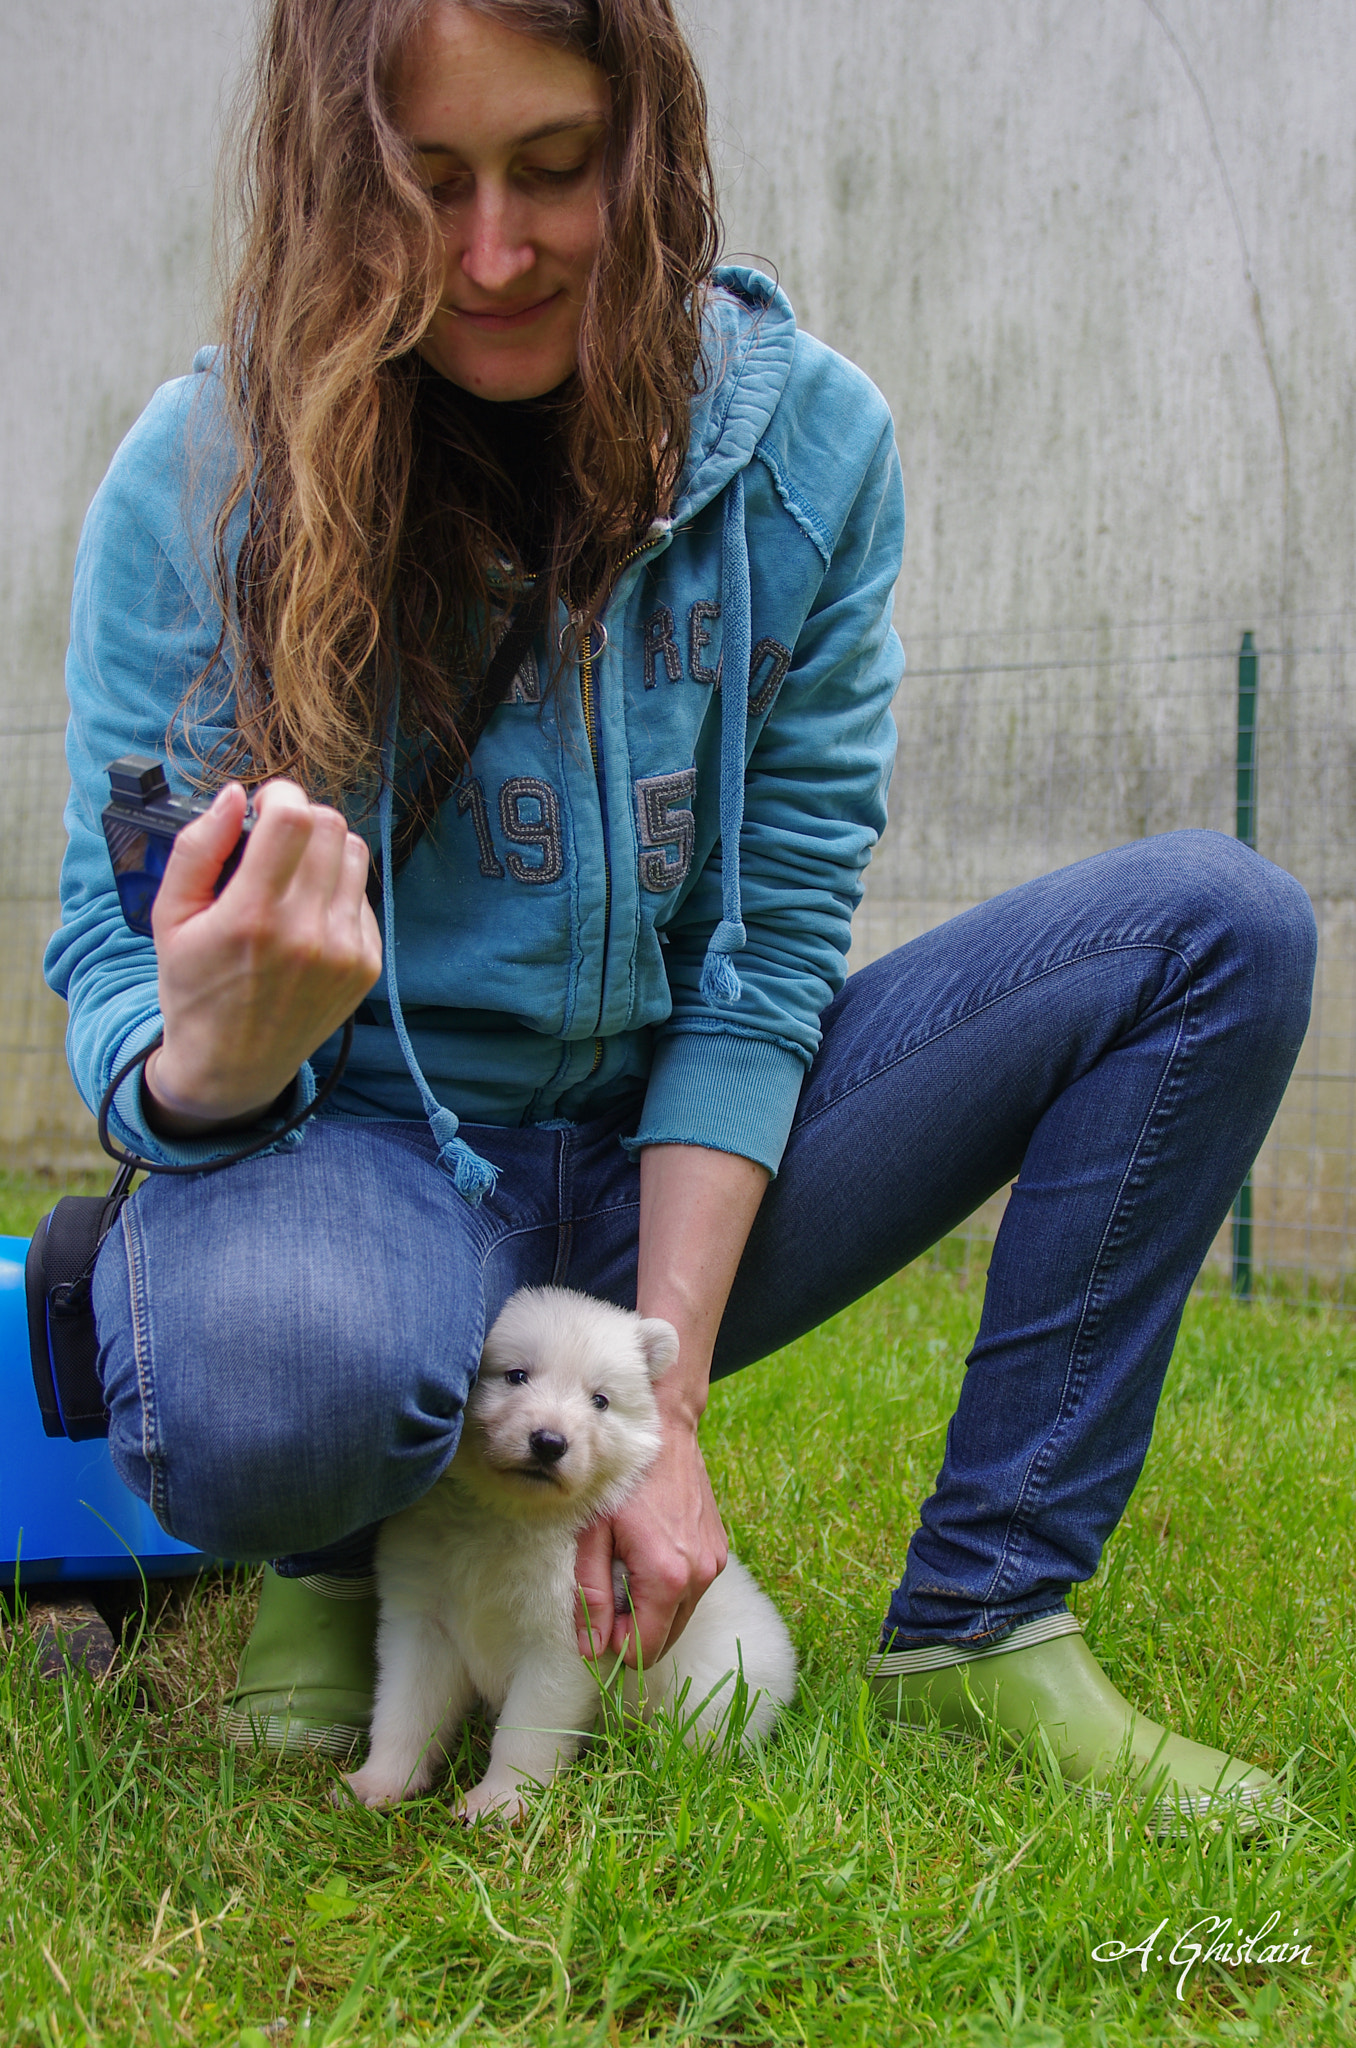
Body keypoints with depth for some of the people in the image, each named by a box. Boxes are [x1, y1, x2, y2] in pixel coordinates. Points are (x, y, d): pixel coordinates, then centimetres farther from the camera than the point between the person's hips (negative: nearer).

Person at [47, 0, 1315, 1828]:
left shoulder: (806, 441, -6)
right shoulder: (204, 477, -11)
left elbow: (772, 942, -7)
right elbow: (111, 966, -8)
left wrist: (664, 1394, -15)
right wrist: (214, 1059, -36)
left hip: (676, 1175, 3)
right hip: (362, 1154, -3)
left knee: (1221, 930, -11)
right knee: (271, 1397, -41)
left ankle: (984, 1623, -7)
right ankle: (343, 1552, 1)